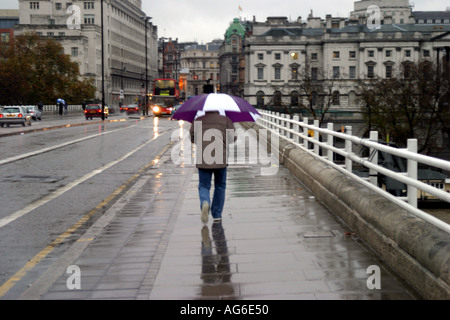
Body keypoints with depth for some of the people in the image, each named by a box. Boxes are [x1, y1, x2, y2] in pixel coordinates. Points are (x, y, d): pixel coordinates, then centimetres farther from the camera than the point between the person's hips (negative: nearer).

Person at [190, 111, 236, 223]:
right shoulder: (225, 120, 2)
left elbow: (192, 138, 9)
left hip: (203, 160, 0)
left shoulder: (198, 121, 5)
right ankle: (217, 215, 18)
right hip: (221, 159, 0)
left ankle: (205, 203, -26)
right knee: (220, 186, 15)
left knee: (204, 185, 7)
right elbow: (232, 138, -1)